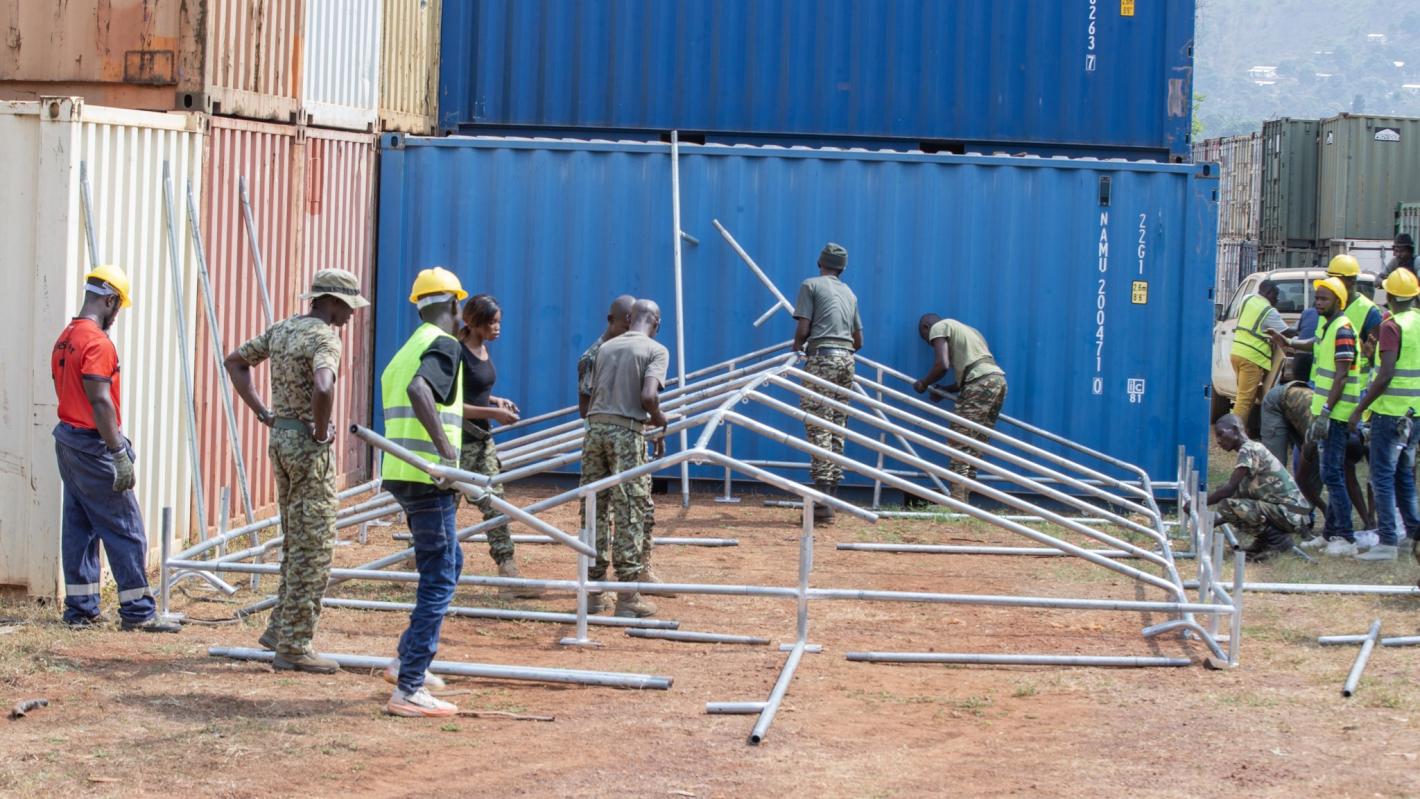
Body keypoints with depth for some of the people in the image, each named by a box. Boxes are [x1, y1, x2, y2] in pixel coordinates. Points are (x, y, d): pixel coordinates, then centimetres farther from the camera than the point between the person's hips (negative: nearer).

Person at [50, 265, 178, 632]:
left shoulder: (65, 339, 11)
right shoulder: (98, 343, -17)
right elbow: (100, 401, -22)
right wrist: (120, 454, -22)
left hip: (66, 437, 9)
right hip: (93, 445, -9)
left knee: (79, 526, 11)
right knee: (126, 529, -4)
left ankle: (81, 608, 12)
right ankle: (137, 611, -3)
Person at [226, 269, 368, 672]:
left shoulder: (282, 329, 10)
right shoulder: (325, 337, -17)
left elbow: (236, 361, 20)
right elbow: (322, 388, -36)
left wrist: (263, 412, 15)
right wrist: (321, 431, -19)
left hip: (280, 438, 9)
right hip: (308, 445, -9)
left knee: (295, 542, 20)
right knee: (313, 548, -3)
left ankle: (280, 628, 25)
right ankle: (294, 646, -1)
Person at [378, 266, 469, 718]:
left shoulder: (405, 352, 19)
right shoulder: (444, 346, -9)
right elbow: (418, 390, -29)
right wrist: (445, 447, -31)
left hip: (401, 474, 9)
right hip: (428, 477, -9)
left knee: (449, 564, 25)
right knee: (439, 580, -6)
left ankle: (411, 661, 25)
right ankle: (408, 690, -9)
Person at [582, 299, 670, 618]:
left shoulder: (606, 347, 16)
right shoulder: (655, 350, -1)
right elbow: (648, 397, -15)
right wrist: (661, 423, 4)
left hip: (595, 426, 5)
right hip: (627, 431, -5)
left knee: (593, 508, 9)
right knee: (628, 512, -3)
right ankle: (627, 597, -3)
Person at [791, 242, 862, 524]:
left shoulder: (811, 285, 2)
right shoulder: (849, 293, 21)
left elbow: (802, 329, -5)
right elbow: (858, 341, 22)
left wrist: (797, 346, 15)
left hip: (822, 356, -6)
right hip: (846, 358, 6)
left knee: (818, 427, -9)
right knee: (837, 427, 9)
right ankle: (832, 497, 7)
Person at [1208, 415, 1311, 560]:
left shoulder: (1248, 450, -12)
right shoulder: (1254, 449, 17)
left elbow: (1229, 489, -19)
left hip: (1291, 514, -10)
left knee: (1227, 504, -20)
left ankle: (1277, 540, -8)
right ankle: (1264, 540, 12)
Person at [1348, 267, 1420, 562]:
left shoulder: (1392, 326, -15)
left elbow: (1385, 375, -20)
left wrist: (1359, 410, -15)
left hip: (1390, 412, -7)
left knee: (1383, 476, -3)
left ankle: (1388, 541, -5)